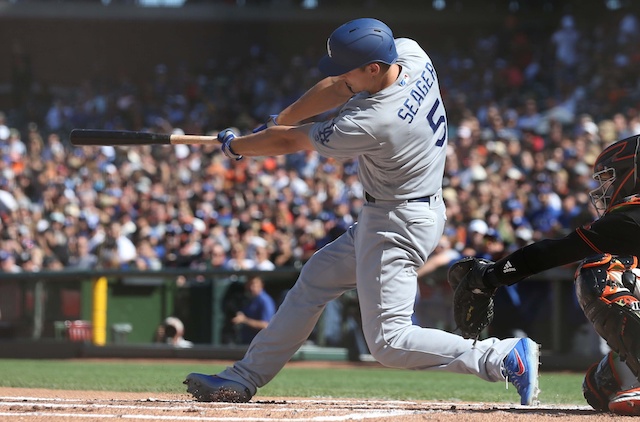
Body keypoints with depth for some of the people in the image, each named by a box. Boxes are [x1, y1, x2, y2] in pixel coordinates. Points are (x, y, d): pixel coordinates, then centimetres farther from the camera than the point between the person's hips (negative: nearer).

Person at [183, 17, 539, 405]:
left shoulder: (371, 124, -30)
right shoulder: (409, 53, -9)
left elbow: (292, 142, -12)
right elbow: (337, 89, 8)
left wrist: (235, 146, 5)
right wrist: (277, 122, 9)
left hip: (399, 224, -10)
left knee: (389, 342, -10)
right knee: (314, 281, 18)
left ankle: (506, 357, -11)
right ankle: (244, 379, 26)